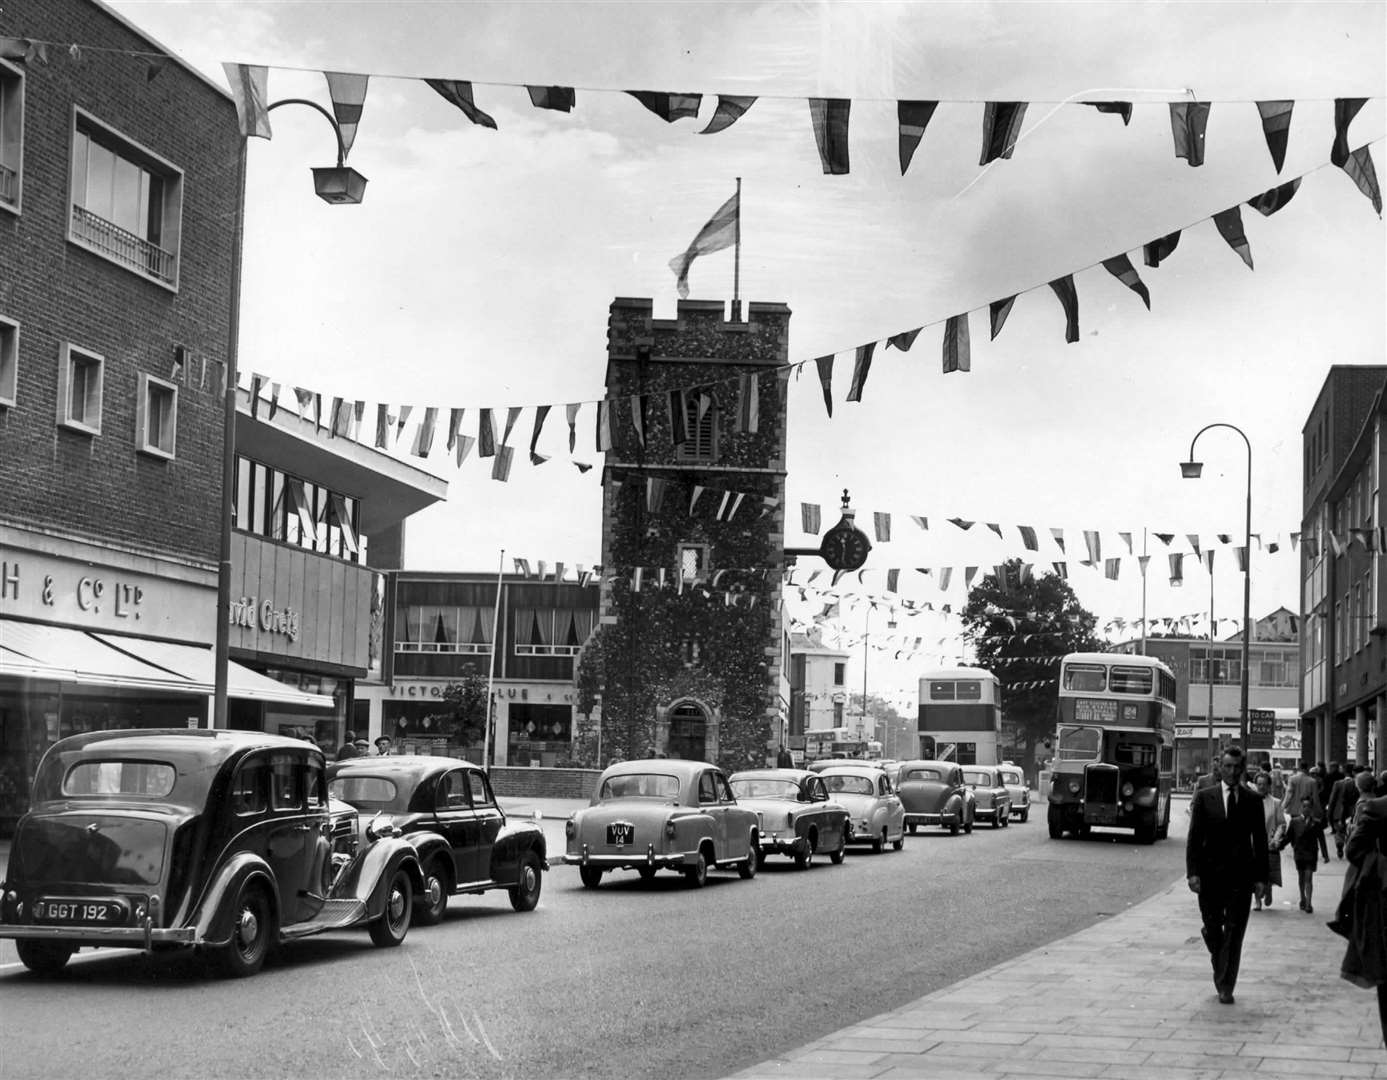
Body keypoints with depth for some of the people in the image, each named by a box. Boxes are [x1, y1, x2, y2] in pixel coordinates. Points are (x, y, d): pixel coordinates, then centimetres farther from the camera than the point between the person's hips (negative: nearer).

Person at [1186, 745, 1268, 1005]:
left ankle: (1226, 987, 2)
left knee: (1234, 933, -3)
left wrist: (1261, 876, 0)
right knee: (1212, 930, 8)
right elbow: (1194, 837, 0)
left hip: (1240, 876, 0)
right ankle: (1220, 972, 33)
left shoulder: (1253, 800, 5)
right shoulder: (1204, 797, 3)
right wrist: (1192, 872, -9)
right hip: (1210, 876, 0)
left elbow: (1260, 840, 6)